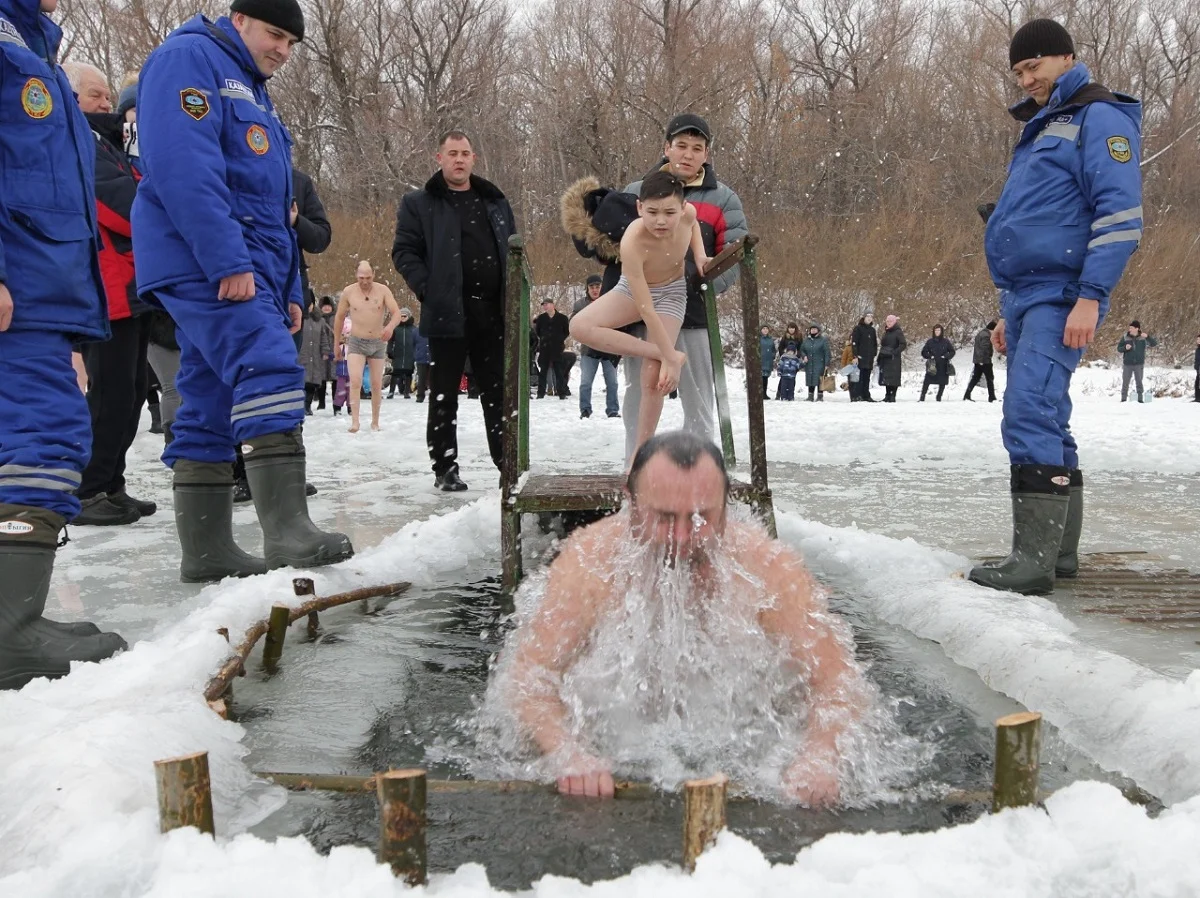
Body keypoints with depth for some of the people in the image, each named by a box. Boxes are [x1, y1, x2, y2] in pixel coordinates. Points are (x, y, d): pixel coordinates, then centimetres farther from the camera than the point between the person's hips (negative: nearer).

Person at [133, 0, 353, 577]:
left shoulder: (255, 95, 28)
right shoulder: (190, 58, -3)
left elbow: (274, 205, 28)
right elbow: (183, 165, -19)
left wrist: (289, 288, 20)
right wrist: (227, 262, -25)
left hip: (250, 268, 10)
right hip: (206, 264, -10)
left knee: (211, 406, 7)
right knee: (269, 372, -22)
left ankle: (205, 550, 9)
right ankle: (287, 530, -27)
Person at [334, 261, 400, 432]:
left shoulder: (383, 290, -6)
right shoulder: (348, 292, -4)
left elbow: (396, 312, -12)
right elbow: (339, 317, 7)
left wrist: (390, 326, -35)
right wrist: (336, 343, 10)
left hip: (378, 343, 1)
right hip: (356, 343, -1)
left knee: (376, 385, 8)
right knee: (355, 381, -19)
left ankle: (375, 422, 21)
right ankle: (355, 421, -22)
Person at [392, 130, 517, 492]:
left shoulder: (495, 202, 17)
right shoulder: (418, 204, 4)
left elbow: (514, 249, 21)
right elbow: (404, 251, -1)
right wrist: (426, 288, -14)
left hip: (494, 312, 4)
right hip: (447, 313, -3)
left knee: (499, 392, 8)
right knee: (444, 395, 2)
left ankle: (509, 462, 15)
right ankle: (445, 468, 10)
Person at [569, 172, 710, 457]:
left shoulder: (688, 212, -27)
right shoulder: (632, 242, -38)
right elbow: (645, 309, -35)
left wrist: (699, 254, -11)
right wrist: (669, 356, -32)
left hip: (671, 293, 1)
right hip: (632, 290, -1)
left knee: (653, 377, -10)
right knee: (580, 326, -28)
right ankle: (665, 356, -23)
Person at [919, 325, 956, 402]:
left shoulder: (946, 342, 4)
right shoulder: (930, 341, 4)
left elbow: (952, 352, 10)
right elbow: (923, 352, 9)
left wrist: (946, 356, -6)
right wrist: (929, 356, -7)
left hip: (943, 366, 1)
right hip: (932, 366, -1)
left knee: (942, 383, 3)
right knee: (926, 382, -9)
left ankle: (939, 398, 15)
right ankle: (922, 398, -5)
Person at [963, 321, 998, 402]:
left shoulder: (981, 333, 16)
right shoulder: (986, 335, -16)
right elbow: (984, 348, -23)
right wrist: (982, 360, -26)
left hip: (978, 360, 9)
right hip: (985, 360, -9)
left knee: (975, 378, 9)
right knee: (990, 378, 0)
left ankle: (967, 396, 3)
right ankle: (992, 397, 2)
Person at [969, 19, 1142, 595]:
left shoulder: (1100, 117, -4)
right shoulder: (1040, 131, 23)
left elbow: (1120, 215, -15)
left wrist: (1091, 298, -22)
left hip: (1060, 299, -9)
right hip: (1026, 299, 9)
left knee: (1030, 416, -19)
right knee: (1047, 422, 10)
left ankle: (1034, 557, -20)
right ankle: (1058, 548, 16)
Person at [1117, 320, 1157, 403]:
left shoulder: (1143, 337, -2)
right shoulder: (1125, 337, -1)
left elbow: (1154, 344, -7)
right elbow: (1119, 349, 3)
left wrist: (1147, 336, -22)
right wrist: (1125, 347, -19)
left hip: (1139, 364, 0)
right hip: (1127, 364, 0)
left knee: (1139, 382, 5)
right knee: (1125, 383, 3)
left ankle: (1140, 399, 11)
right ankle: (1123, 399, 9)